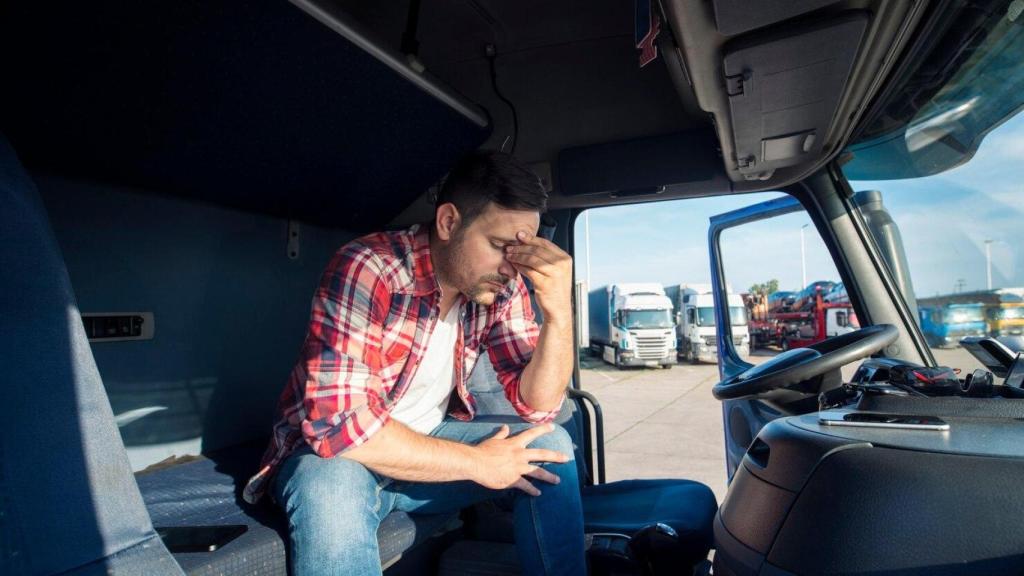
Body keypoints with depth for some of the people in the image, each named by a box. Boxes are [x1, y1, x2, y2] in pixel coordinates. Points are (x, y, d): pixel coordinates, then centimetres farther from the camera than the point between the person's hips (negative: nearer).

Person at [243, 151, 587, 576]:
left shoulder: (502, 287, -9)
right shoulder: (366, 269, -26)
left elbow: (538, 406, -9)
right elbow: (340, 422, -32)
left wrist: (559, 311, -26)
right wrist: (477, 463, -24)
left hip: (427, 445, 5)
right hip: (331, 452, -5)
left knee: (549, 444, -12)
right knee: (333, 485, -38)